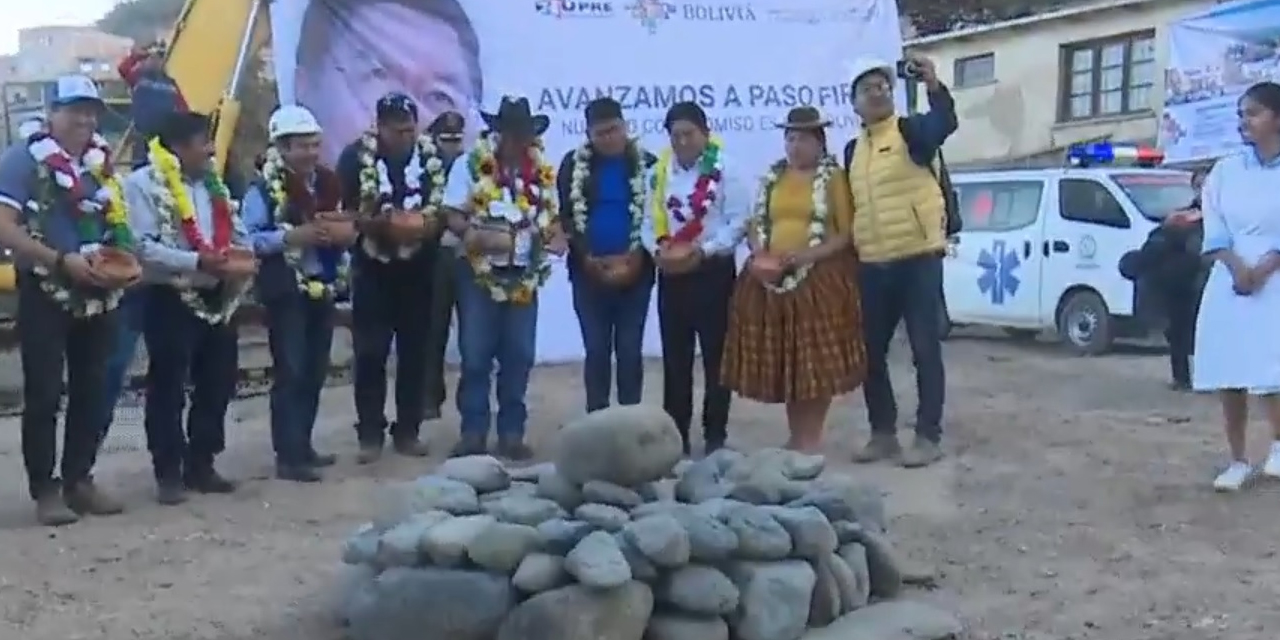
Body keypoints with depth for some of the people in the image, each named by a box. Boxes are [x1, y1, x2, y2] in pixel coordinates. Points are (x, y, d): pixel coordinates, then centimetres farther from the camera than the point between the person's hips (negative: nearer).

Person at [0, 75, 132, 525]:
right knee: (44, 394, 0)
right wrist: (63, 260, -22)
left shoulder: (101, 161, 9)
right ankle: (44, 489, 7)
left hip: (97, 294, 6)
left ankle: (79, 480, 21)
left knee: (91, 390, 10)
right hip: (46, 293, -6)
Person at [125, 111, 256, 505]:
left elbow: (237, 233, 15)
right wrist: (198, 261, -25)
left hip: (216, 298, 7)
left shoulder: (213, 184, 15)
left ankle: (200, 466, 22)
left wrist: (241, 258, -7)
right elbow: (143, 247, -19)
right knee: (167, 388, -1)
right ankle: (168, 474, 8)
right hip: (169, 299, -7)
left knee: (217, 383, 10)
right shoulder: (144, 184, -9)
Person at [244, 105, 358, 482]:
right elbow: (251, 238, -16)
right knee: (290, 373, -6)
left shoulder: (327, 182, 11)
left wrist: (343, 232, -5)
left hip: (324, 288, 7)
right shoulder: (265, 188, -9)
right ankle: (288, 457, -3)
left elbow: (345, 228, 18)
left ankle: (302, 446, 23)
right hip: (286, 292, -7)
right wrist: (295, 236, -24)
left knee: (314, 372, 12)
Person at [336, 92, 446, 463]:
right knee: (370, 353, -1)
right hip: (373, 268, -2)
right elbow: (344, 213, -8)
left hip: (419, 269, 2)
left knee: (415, 351, 8)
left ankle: (408, 430, 18)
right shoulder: (357, 156, -7)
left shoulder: (433, 156, 0)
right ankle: (370, 434, 8)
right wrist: (381, 223, -24)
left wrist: (427, 225, -16)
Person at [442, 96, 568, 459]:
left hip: (524, 276, 3)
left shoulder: (544, 172, 7)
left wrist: (556, 236, -8)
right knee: (476, 355, 0)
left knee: (519, 356, 6)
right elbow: (453, 216, -5)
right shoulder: (469, 165, -3)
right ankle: (474, 431, 10)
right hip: (480, 274, -3)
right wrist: (473, 234, -24)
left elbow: (551, 216, 13)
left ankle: (512, 432, 15)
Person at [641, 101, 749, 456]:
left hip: (713, 270, -4)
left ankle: (715, 435, 12)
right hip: (672, 273, 4)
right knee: (675, 357, 8)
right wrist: (657, 248, -12)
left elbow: (739, 221, -11)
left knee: (715, 355, 4)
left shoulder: (723, 169, -6)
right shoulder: (661, 172, 7)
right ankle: (676, 434, 17)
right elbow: (649, 219, 7)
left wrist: (704, 250, -19)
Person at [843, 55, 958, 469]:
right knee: (871, 353, 9)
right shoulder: (852, 151, 14)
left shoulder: (911, 131, -2)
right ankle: (883, 434, 20)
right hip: (871, 266, 6)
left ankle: (928, 437, 5)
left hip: (917, 258, -6)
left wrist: (934, 87, -41)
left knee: (925, 350, -1)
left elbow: (945, 124, -24)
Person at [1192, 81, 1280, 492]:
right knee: (1228, 377, 2)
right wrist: (1238, 268, -11)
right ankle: (1238, 461, 14)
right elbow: (1214, 231, 3)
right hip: (1228, 281, 4)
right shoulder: (1225, 170, 9)